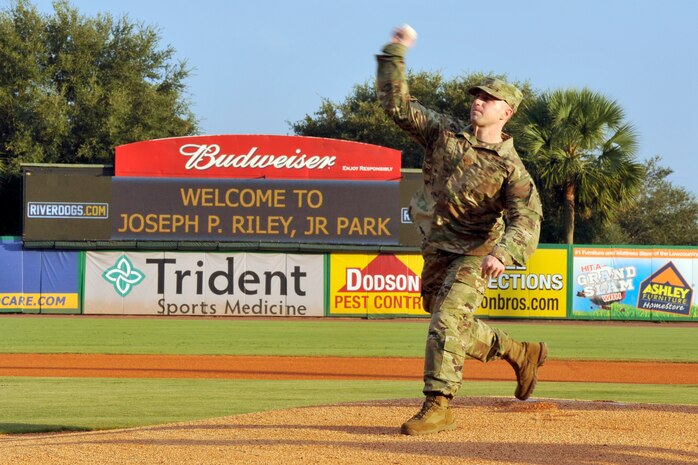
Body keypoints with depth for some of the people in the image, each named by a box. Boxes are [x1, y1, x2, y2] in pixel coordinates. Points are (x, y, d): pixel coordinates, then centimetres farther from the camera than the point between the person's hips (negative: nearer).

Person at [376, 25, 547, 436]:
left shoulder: (510, 167, -13)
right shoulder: (445, 132, 1)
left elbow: (526, 218, -23)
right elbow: (398, 105, 2)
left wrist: (503, 253, -41)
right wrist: (396, 54, -5)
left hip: (475, 253, -6)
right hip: (437, 249, 6)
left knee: (447, 323, -18)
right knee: (453, 326, 16)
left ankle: (437, 406, -17)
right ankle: (521, 353, 35)